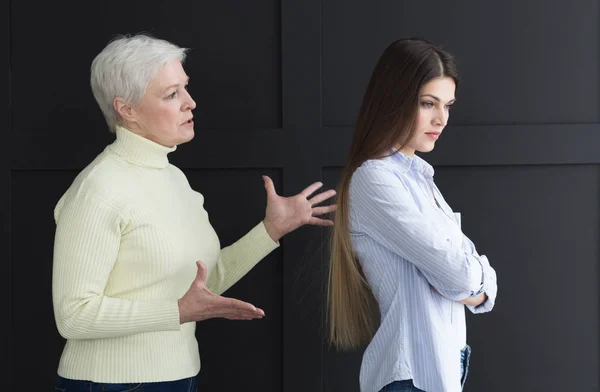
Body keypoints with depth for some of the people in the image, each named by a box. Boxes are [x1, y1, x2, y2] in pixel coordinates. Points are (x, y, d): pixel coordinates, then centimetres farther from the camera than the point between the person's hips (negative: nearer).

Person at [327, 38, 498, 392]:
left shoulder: (417, 175, 12)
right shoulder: (374, 179, -15)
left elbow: (482, 284, 8)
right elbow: (456, 272, -20)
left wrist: (470, 286, -11)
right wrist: (475, 276, 0)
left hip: (445, 362, 8)